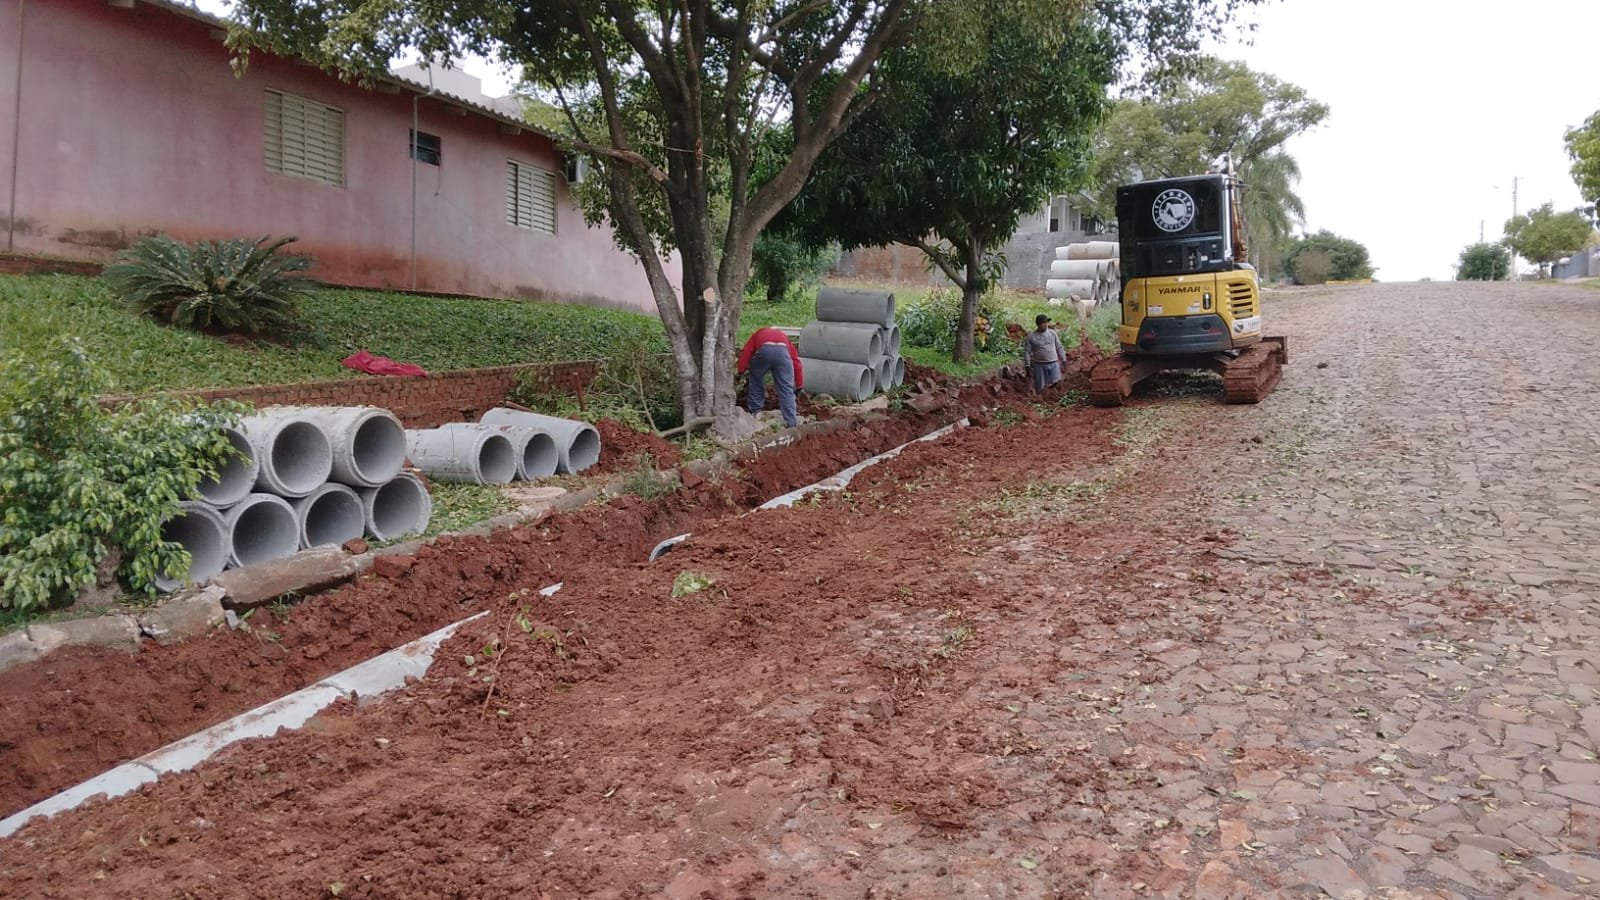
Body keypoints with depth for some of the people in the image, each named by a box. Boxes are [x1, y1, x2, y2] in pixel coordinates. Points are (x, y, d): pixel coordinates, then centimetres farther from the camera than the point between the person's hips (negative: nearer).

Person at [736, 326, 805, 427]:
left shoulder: (758, 334, 42)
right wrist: (799, 385, 39)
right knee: (786, 389, 3)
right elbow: (796, 361, 36)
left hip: (764, 350, -1)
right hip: (782, 351, 1)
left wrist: (741, 371, 25)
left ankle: (754, 412, 33)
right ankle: (791, 422, -3)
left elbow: (746, 351, 23)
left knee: (756, 380, 26)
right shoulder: (784, 337, 44)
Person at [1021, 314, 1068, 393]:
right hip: (1039, 365, -2)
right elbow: (1027, 351, 0)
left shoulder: (1053, 333, 7)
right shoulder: (1031, 336, -1)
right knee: (1040, 387, 2)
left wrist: (1063, 360, 10)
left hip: (1053, 363, 2)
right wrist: (1027, 365, -4)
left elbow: (1059, 347, 13)